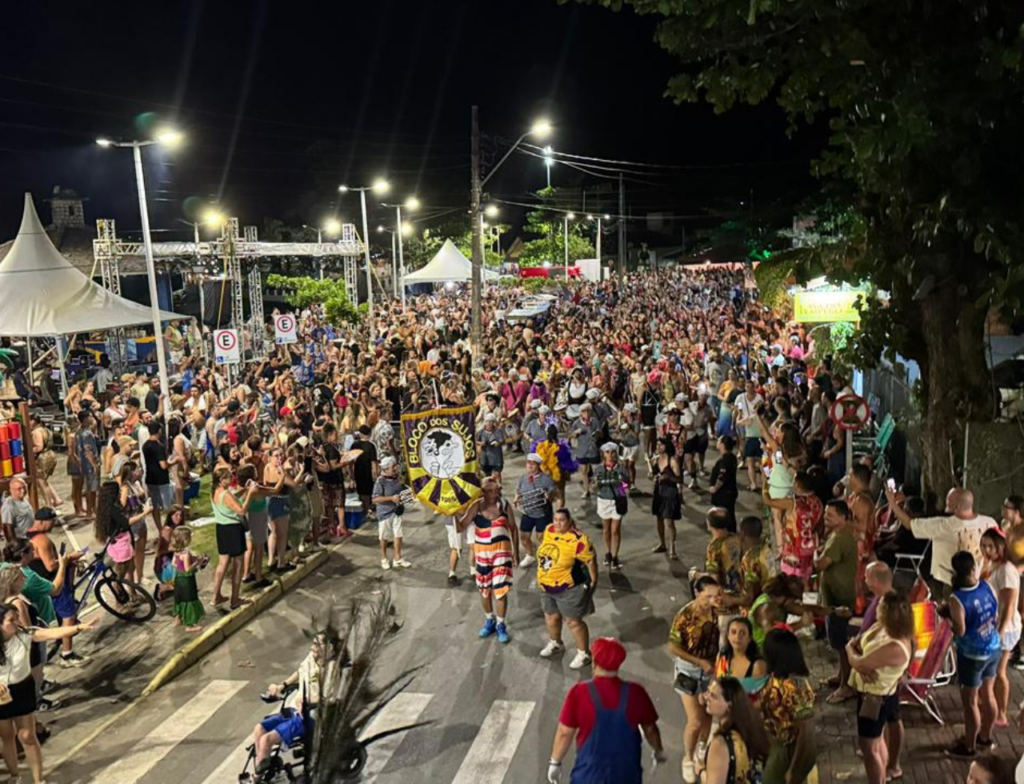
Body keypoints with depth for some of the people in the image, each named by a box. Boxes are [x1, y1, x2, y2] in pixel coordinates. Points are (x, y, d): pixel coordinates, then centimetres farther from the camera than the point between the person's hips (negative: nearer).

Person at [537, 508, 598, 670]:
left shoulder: (577, 540, -27)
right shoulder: (549, 530, -5)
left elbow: (590, 560, -19)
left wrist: (593, 582, -12)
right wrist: (541, 574, 17)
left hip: (569, 589, -7)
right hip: (547, 587, 7)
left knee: (573, 621, 3)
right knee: (551, 616, 23)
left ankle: (584, 654, 20)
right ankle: (555, 644, 48)